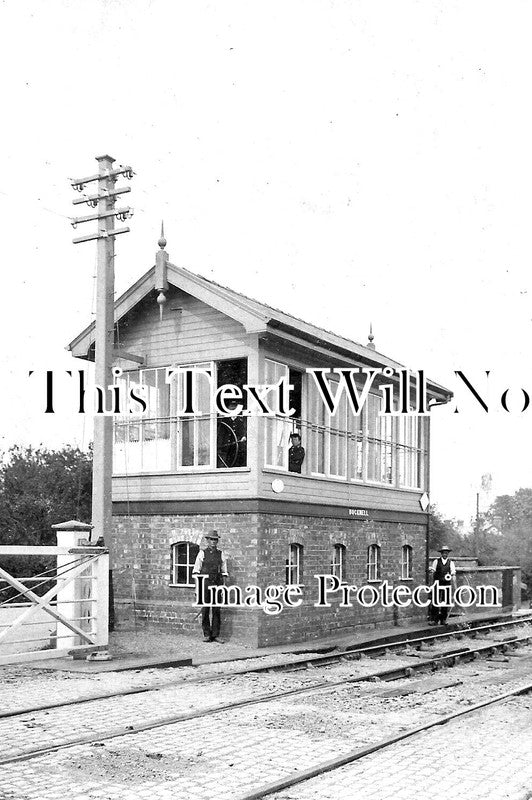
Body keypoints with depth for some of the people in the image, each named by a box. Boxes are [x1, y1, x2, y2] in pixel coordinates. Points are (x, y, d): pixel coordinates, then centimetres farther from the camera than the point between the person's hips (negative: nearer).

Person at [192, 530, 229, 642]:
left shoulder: (221, 554, 10)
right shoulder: (202, 553, 5)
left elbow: (224, 571, 12)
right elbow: (196, 570, 5)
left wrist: (223, 585, 5)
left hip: (217, 584, 2)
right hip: (205, 584, -2)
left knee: (216, 610, 1)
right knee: (205, 610, -1)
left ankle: (215, 635, 7)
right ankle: (206, 634, 7)